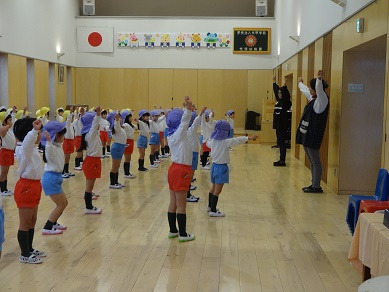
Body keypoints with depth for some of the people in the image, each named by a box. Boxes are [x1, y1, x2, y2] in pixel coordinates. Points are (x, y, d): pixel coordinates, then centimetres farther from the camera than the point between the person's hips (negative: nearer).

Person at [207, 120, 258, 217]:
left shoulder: (212, 141, 2)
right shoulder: (226, 142, -18)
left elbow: (207, 143, 25)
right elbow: (238, 140, -19)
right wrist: (250, 138, -15)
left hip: (214, 166, 8)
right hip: (221, 167, -8)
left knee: (214, 188, 22)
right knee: (217, 190, -3)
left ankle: (210, 206, 35)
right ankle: (213, 211, 0)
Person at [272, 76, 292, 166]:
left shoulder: (285, 102, -8)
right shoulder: (278, 101, 13)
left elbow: (285, 95, -29)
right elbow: (276, 89, 26)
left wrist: (285, 86, -39)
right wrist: (274, 81, 36)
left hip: (283, 125, -8)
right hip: (278, 125, 8)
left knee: (282, 143, -6)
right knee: (280, 143, 11)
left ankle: (282, 161, -3)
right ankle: (281, 160, 16)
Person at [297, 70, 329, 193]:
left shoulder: (322, 100, -12)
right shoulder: (312, 98, 14)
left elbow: (319, 90, -34)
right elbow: (305, 90, 35)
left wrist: (319, 79, -52)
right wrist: (300, 83, 54)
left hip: (313, 136, -10)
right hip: (306, 135, 10)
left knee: (315, 161, -4)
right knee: (312, 161, 13)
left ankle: (316, 186, 0)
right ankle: (314, 184, 20)